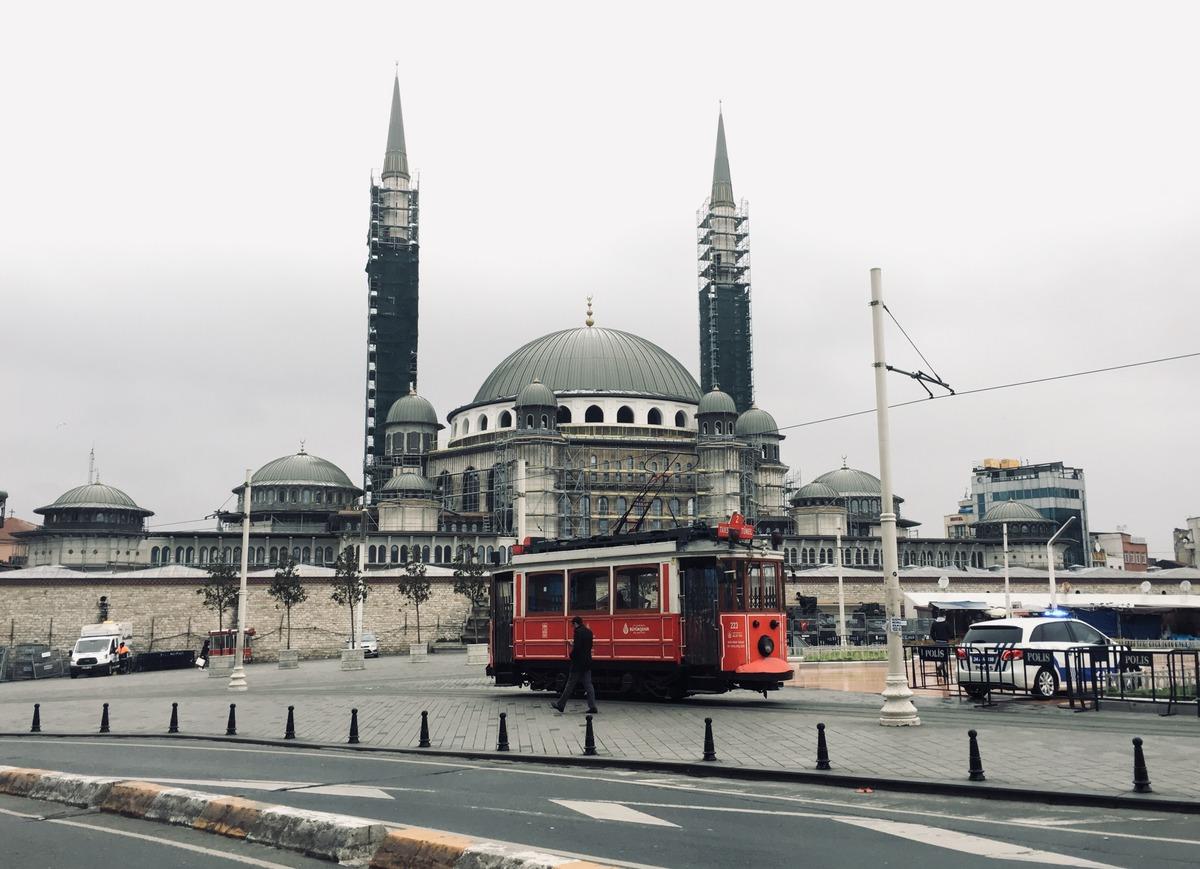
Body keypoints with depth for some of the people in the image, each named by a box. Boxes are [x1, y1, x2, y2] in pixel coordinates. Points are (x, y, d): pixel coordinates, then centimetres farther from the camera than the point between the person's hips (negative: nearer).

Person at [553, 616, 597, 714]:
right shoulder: (589, 632, 11)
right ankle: (592, 707, 1)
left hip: (578, 662, -8)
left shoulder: (578, 631, -15)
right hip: (587, 662, 8)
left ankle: (561, 705, 10)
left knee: (570, 684, 1)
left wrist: (572, 655, -4)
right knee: (588, 685, 7)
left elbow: (577, 647, -21)